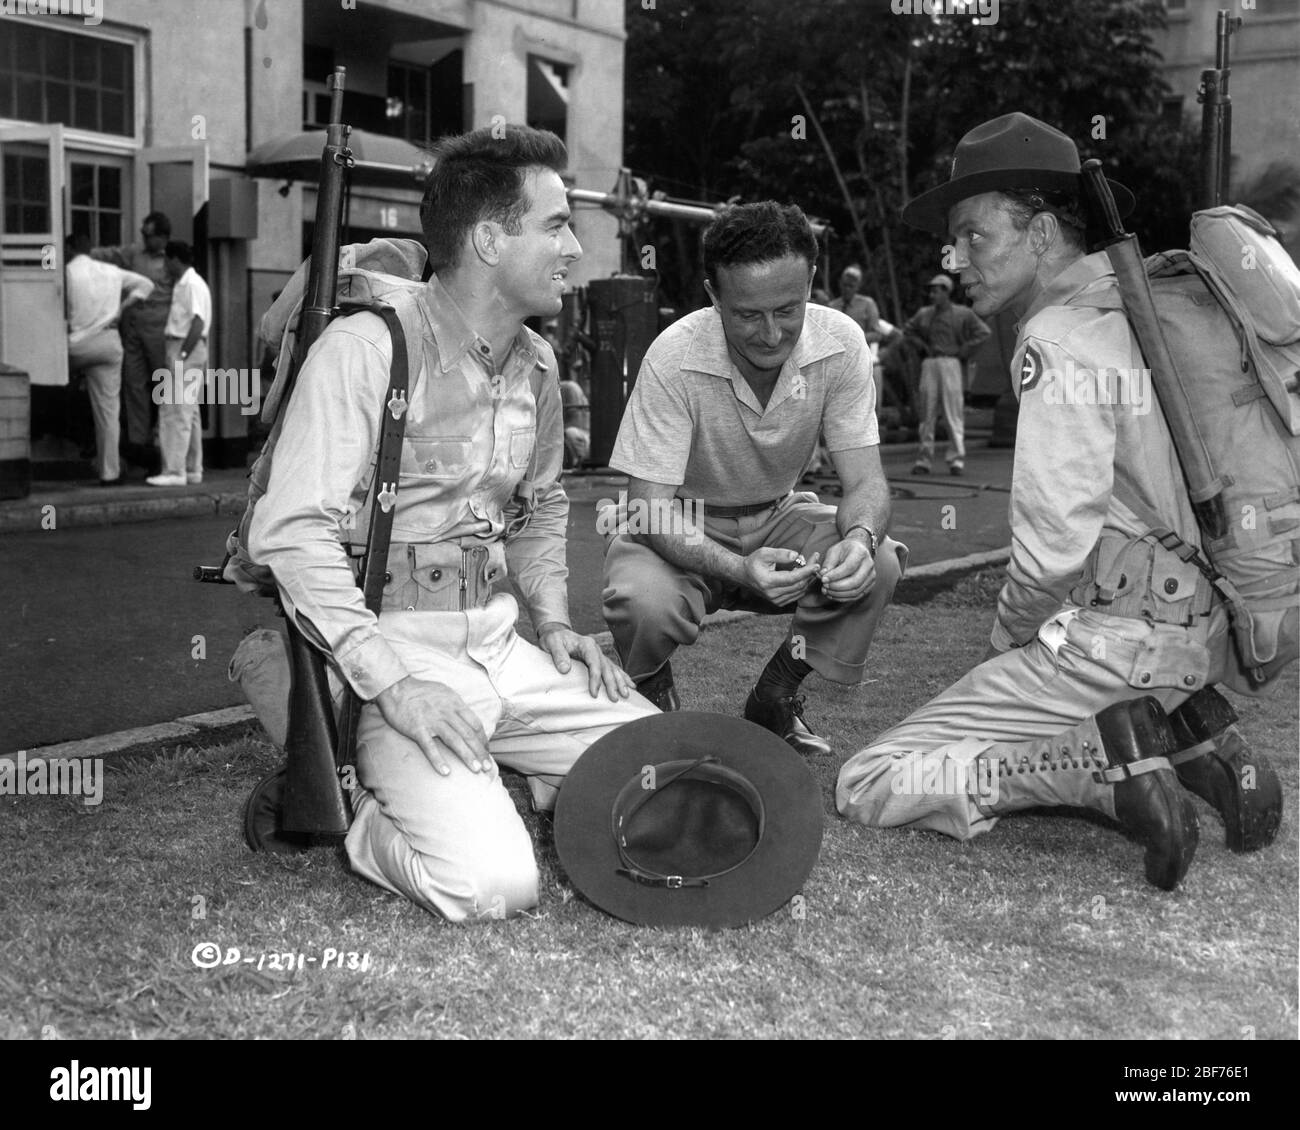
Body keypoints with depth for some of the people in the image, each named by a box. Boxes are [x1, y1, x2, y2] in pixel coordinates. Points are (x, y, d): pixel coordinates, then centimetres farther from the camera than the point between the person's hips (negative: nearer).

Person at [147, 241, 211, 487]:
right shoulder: (182, 284, 18)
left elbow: (198, 322, -20)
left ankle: (174, 471, -11)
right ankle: (193, 469, 19)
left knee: (177, 412, -11)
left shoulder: (193, 285, -13)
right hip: (180, 349, 10)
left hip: (187, 349, -10)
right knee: (189, 412, 13)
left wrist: (182, 354, -23)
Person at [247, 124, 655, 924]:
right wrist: (392, 680, -24)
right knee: (493, 884, -23)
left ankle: (485, 785, 14)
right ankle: (362, 818, 6)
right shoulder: (367, 346, -13)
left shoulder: (537, 362, 11)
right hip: (392, 647, -7)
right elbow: (291, 533, -18)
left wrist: (553, 617, 8)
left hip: (499, 644, 7)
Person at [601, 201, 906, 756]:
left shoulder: (840, 344, -17)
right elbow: (651, 506, -27)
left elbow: (865, 481, -15)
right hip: (678, 526, -3)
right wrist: (739, 569, -45)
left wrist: (859, 538, -40)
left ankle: (775, 700, 3)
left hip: (775, 518, 4)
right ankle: (654, 705, 3)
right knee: (643, 601, -35)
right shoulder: (674, 360, -27)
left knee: (877, 563, -24)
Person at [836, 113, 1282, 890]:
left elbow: (1058, 540, -23)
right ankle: (1192, 738, 9)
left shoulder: (1059, 340, -15)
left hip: (1116, 638, -9)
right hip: (1201, 631, 9)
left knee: (870, 788, -4)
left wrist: (1009, 637, -3)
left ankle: (1109, 764, -13)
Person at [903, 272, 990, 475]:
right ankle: (924, 458, 6)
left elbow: (984, 332, -1)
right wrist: (921, 345, 12)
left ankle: (957, 458, -4)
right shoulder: (924, 314, 13)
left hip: (951, 364, -4)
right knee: (927, 412, 3)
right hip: (929, 365, 4)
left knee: (953, 412, -6)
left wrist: (964, 351, -5)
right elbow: (908, 329, 28)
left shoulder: (962, 314, 1)